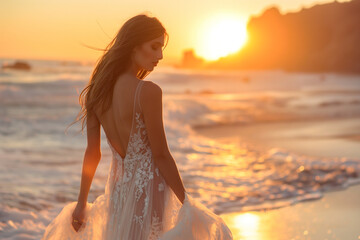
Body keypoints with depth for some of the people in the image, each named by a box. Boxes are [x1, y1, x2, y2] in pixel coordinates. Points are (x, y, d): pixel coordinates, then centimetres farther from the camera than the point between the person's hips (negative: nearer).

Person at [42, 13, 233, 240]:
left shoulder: (97, 89, 0)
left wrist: (82, 202, 12)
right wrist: (186, 202, -7)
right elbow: (161, 155, -16)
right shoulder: (148, 91, -19)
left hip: (117, 188, 6)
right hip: (148, 188, -6)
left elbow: (92, 152, 3)